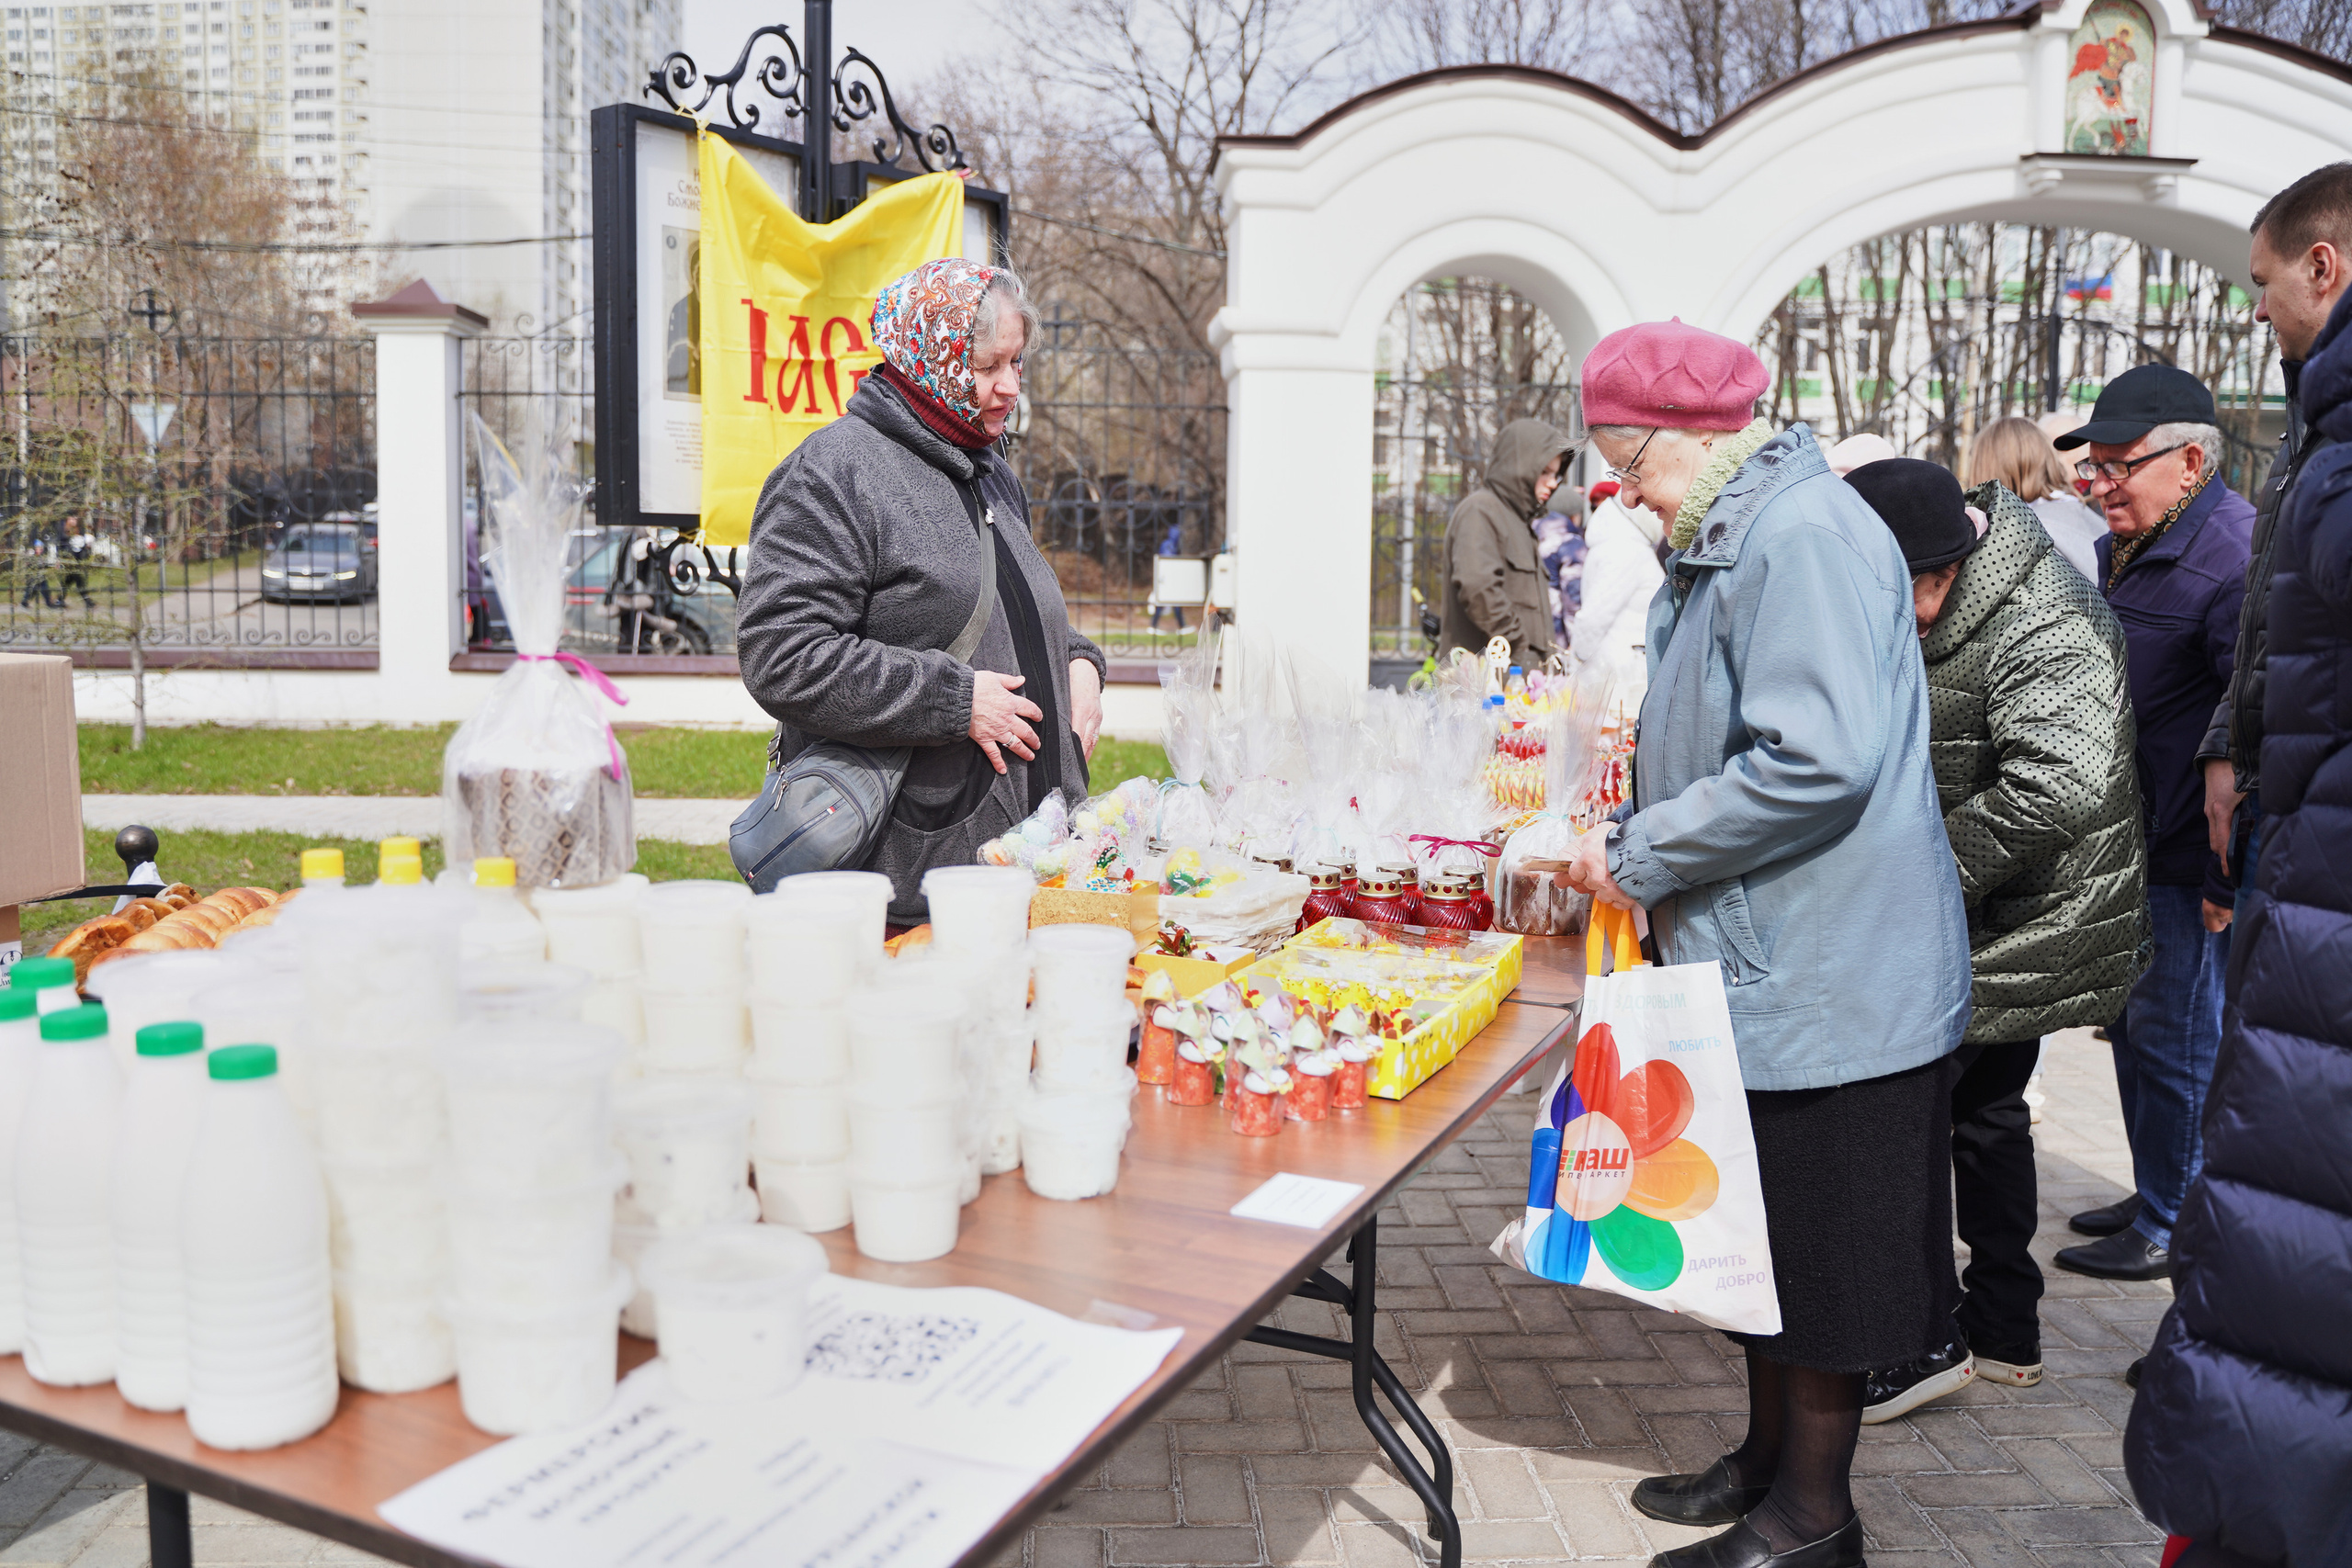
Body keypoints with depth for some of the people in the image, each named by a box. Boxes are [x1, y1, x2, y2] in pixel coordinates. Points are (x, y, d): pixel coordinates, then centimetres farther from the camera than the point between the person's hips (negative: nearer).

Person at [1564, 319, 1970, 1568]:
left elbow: (1819, 762, -29)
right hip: (1763, 965, 10)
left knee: (1819, 1260, 5)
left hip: (1829, 983, -10)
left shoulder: (1804, 535, -19)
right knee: (1764, 1245, 20)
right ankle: (1769, 1461, 36)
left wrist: (1640, 855, -19)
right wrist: (1625, 842, 12)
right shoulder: (1730, 540, 15)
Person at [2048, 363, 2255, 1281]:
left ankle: (2173, 1228, 16)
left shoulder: (2233, 554, -18)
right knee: (2132, 1027, 17)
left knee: (2171, 1040, 2)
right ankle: (2154, 1197, 32)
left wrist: (2228, 875, -19)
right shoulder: (2121, 550, 12)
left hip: (2188, 861, -9)